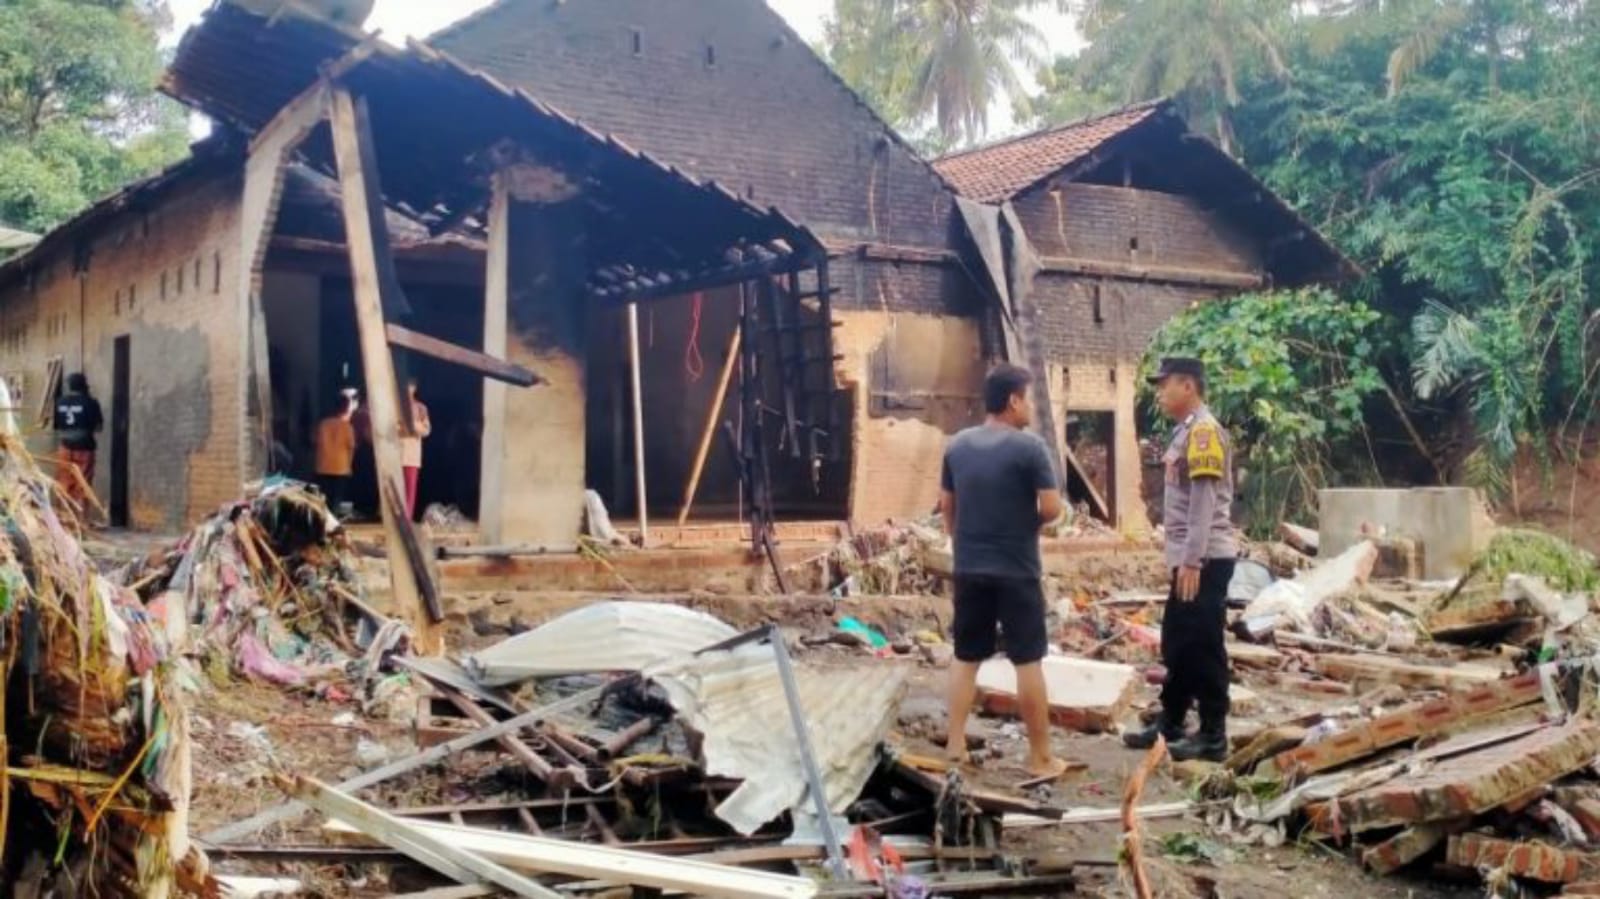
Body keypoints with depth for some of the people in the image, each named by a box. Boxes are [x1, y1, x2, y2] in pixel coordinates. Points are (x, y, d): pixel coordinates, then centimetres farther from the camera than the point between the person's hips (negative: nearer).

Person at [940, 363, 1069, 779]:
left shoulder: (957, 445, 5)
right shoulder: (1029, 447, -12)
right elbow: (1052, 508, -14)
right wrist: (1030, 522, 6)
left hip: (969, 569, 5)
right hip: (1017, 570, -5)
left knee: (966, 657, 13)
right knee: (1028, 660, 2)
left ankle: (955, 745, 13)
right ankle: (1041, 757, 8)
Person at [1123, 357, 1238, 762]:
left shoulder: (1204, 431, -15)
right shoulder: (1186, 432, 15)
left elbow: (1205, 501, -20)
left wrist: (1192, 561, -22)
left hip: (1206, 560, -10)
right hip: (1190, 559, 10)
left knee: (1203, 647, -3)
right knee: (1177, 644, 16)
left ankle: (1213, 736, 4)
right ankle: (1169, 724, 26)